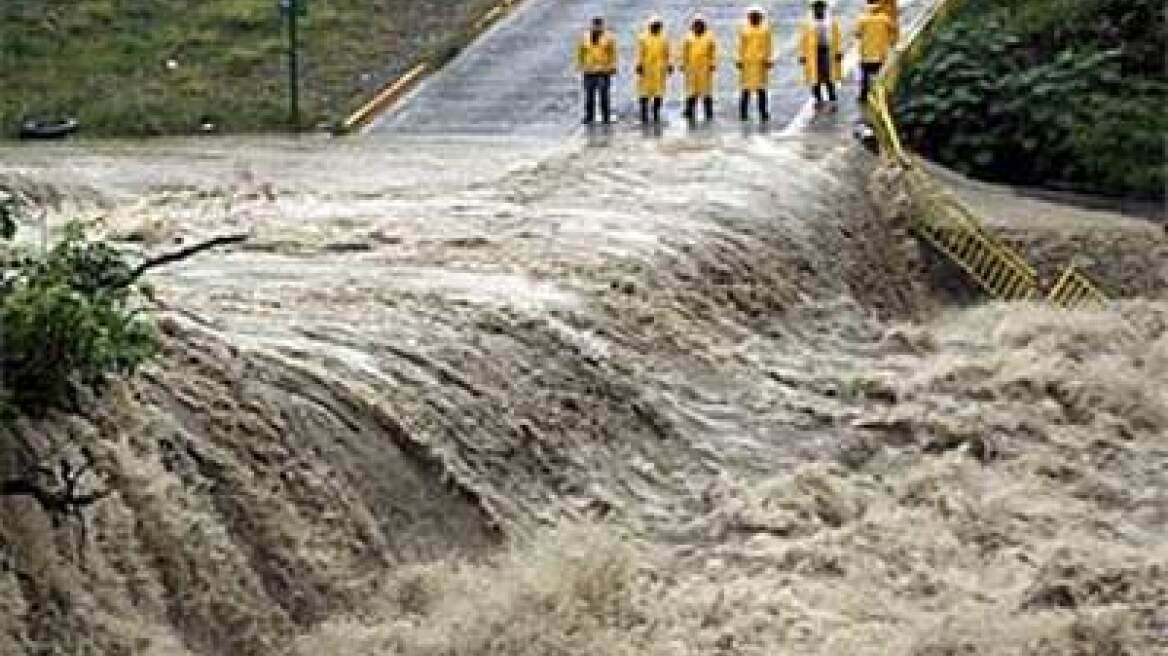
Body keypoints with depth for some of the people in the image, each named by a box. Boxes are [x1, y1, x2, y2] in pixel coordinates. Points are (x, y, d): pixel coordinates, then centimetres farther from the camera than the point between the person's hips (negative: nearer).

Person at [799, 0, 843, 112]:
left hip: (828, 52, 0)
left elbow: (837, 38, 4)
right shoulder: (808, 23, 3)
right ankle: (818, 100, 18)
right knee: (815, 79, 4)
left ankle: (832, 102, -2)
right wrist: (802, 55, -2)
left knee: (829, 78, -4)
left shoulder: (832, 22, 6)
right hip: (813, 53, 0)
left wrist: (839, 52, -3)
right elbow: (803, 40, 2)